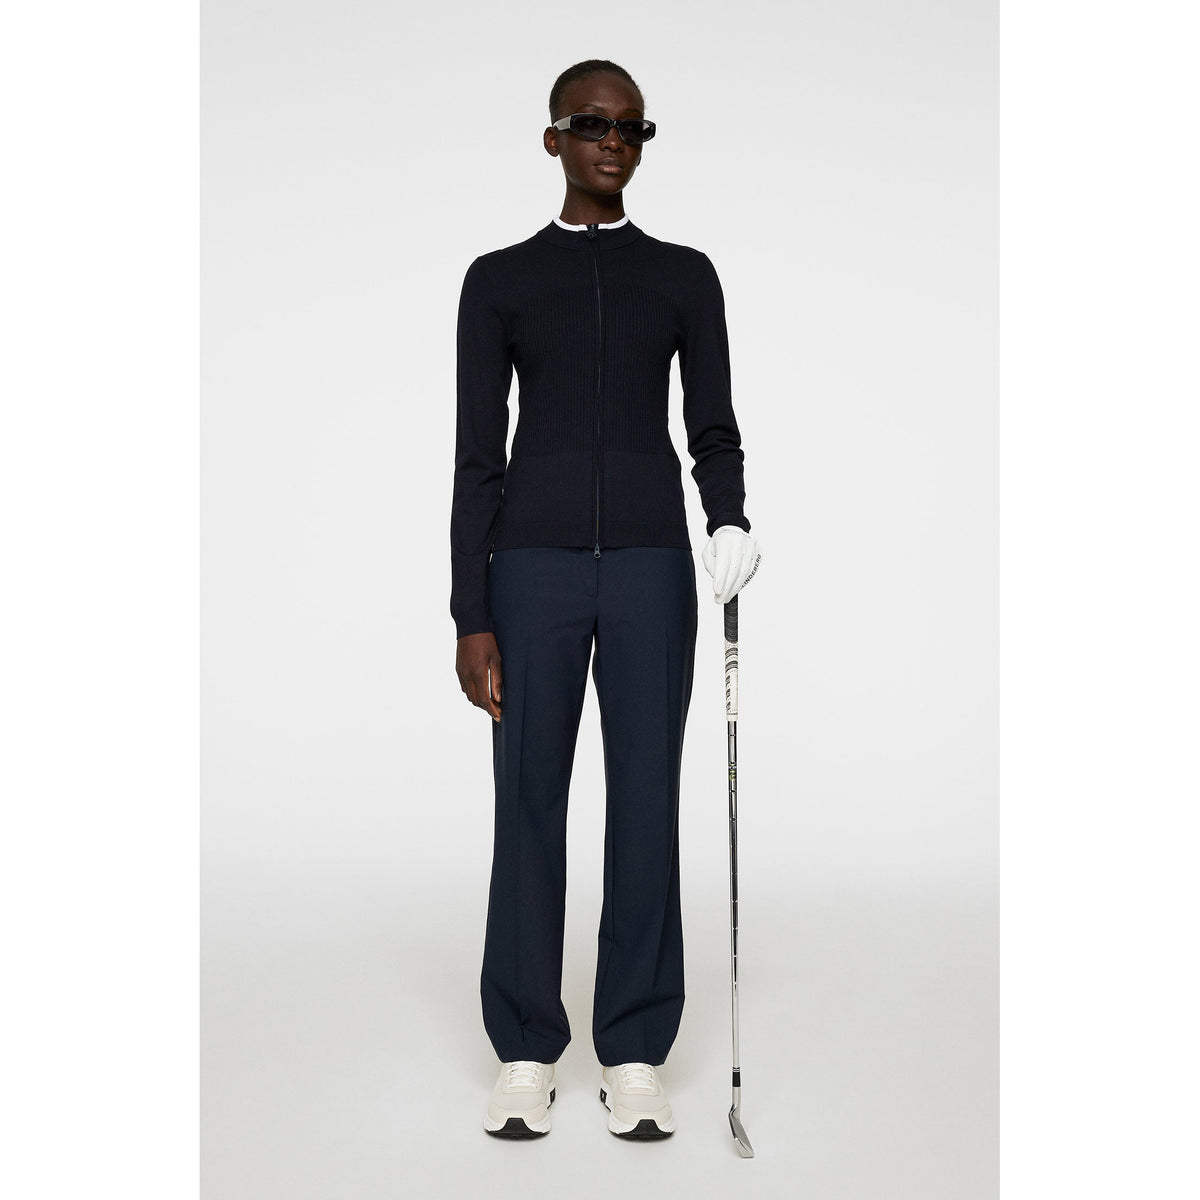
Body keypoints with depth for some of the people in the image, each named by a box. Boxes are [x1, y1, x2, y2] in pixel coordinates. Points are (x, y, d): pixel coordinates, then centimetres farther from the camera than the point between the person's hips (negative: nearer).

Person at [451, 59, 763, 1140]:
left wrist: (729, 523, -13)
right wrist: (470, 617, -2)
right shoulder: (499, 280, 8)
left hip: (651, 563, 1)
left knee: (648, 800, 2)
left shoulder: (685, 277, 11)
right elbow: (477, 454, 4)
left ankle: (635, 1052, 14)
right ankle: (526, 1053, 16)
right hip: (532, 563, 0)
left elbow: (713, 429, 9)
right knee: (529, 801, 3)